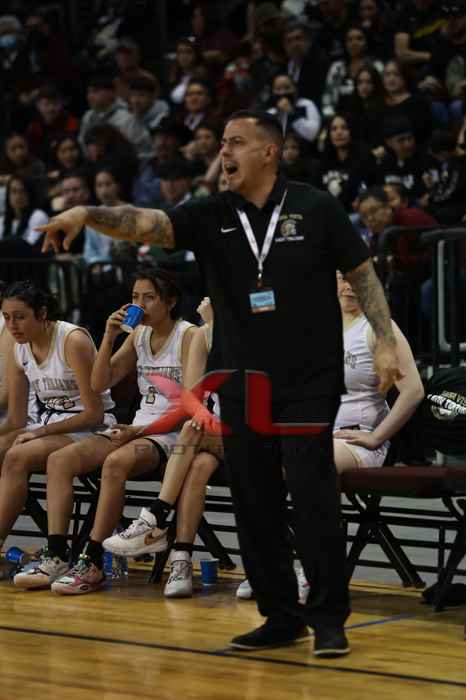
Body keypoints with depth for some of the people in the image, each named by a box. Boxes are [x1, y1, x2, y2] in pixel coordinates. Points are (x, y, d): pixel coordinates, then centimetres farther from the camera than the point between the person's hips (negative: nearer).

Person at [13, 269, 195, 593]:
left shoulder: (188, 336, -5)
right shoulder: (139, 335, 16)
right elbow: (100, 384, 13)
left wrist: (143, 430, -21)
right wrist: (109, 338, 1)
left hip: (173, 433, -7)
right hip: (138, 428, 7)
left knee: (115, 463, -37)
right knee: (60, 459, -14)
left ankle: (93, 564, -32)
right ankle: (56, 557, -21)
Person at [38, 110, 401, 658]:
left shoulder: (315, 208, -2)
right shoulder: (211, 216, 4)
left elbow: (361, 273, 3)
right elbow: (146, 224, -11)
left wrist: (385, 341, -4)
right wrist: (86, 215, -28)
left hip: (308, 384, -4)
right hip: (242, 385, 4)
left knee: (313, 499, -8)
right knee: (253, 505, 6)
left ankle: (329, 619, 2)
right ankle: (280, 617, 17)